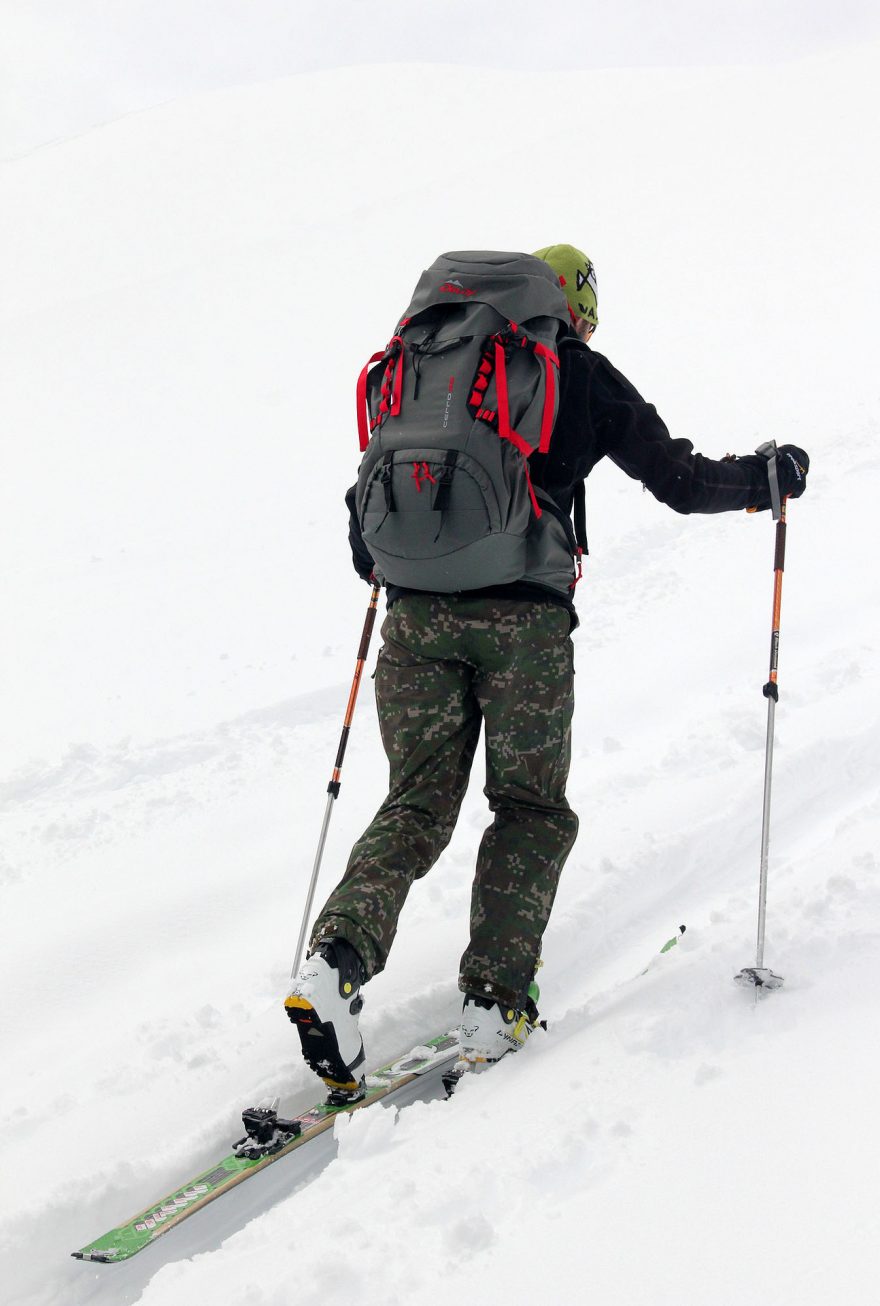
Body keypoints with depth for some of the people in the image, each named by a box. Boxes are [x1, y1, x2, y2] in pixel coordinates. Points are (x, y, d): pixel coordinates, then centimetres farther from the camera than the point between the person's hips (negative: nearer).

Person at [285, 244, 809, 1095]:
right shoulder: (583, 376, 9)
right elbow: (681, 481, 11)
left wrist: (376, 567, 40)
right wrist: (770, 476, 28)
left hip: (418, 613, 3)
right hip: (523, 616, -3)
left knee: (416, 805, 10)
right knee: (531, 809, 11)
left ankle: (337, 958, -12)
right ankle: (495, 1003, 2)